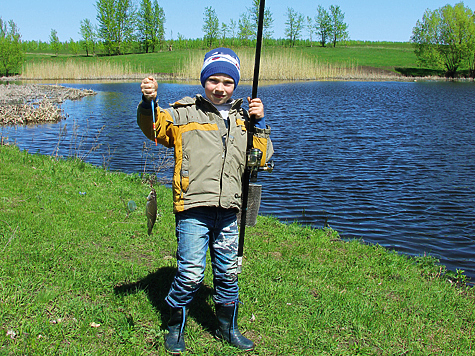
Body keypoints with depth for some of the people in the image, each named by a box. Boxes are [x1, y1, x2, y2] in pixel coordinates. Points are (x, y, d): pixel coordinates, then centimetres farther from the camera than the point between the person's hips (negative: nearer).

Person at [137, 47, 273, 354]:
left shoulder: (242, 118, 15)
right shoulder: (186, 113, 3)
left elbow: (262, 158, 12)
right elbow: (155, 127, -11)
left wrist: (260, 124, 1)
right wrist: (149, 102, -30)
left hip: (228, 211, 4)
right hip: (193, 207, -4)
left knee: (228, 273, 14)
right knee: (191, 274, -6)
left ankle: (227, 327, 34)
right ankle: (176, 327, 18)